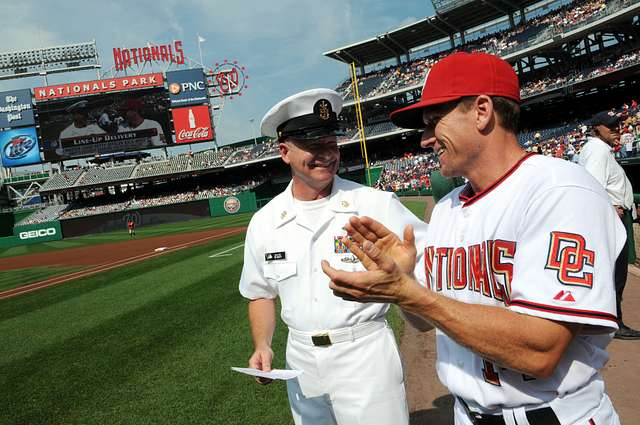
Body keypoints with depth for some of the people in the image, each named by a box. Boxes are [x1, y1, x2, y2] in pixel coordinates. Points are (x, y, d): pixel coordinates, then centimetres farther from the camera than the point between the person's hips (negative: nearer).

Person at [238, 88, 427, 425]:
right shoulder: (263, 223, 2)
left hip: (366, 356, -3)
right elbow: (261, 293, 12)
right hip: (300, 360, 4)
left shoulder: (377, 204, -8)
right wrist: (262, 345, -2)